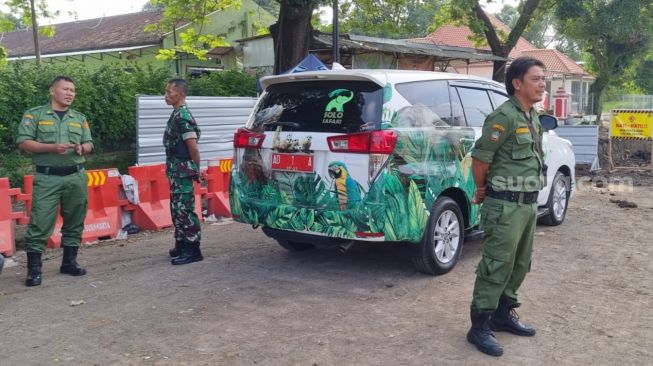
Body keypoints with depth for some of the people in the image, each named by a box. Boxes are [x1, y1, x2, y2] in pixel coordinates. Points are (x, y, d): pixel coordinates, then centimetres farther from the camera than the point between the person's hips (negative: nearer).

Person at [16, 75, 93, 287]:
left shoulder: (80, 119, 15)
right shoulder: (34, 114, 3)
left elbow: (89, 144, 15)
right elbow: (23, 143, -5)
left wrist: (82, 148, -9)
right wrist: (52, 147, -17)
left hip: (76, 177, 4)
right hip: (47, 178, -4)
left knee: (75, 222, 8)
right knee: (40, 224, -5)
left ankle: (69, 262, 21)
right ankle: (34, 269, 3)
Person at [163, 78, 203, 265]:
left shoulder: (182, 116, -17)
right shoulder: (176, 114, 14)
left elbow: (193, 146, -19)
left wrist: (196, 169, -10)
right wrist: (172, 169, 17)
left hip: (183, 171, -10)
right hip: (176, 171, 10)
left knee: (184, 209, -6)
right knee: (177, 209, 15)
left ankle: (192, 250, 1)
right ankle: (181, 245, 25)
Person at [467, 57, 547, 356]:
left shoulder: (533, 118, 14)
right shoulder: (504, 116, -16)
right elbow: (480, 157, -15)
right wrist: (481, 191, -2)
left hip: (529, 203, 9)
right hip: (506, 205, -9)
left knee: (519, 264, 16)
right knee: (496, 266, -6)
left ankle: (503, 314, 29)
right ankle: (479, 326, 2)